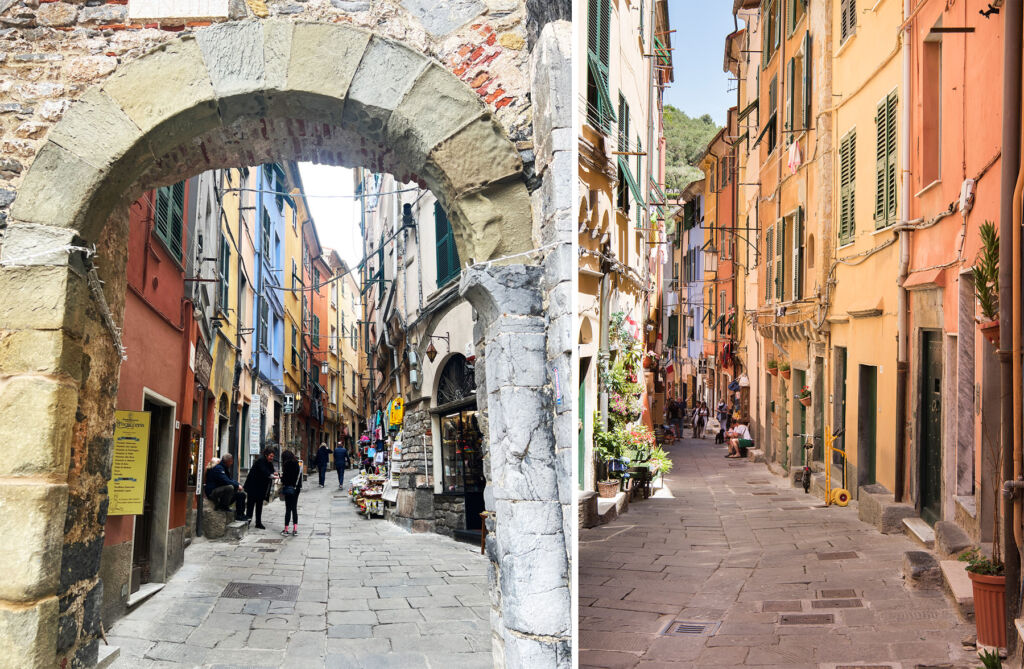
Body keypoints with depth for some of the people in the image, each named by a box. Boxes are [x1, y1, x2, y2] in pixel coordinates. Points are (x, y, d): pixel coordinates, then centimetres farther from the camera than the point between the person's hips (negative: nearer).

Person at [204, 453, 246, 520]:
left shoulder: (225, 468, 18)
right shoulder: (218, 468, -16)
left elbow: (230, 479, 20)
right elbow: (225, 481, -26)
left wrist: (238, 484, 0)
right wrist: (237, 486, -18)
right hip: (212, 492, -11)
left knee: (241, 495, 8)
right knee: (230, 487, -36)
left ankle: (240, 515, 9)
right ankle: (223, 506, -20)